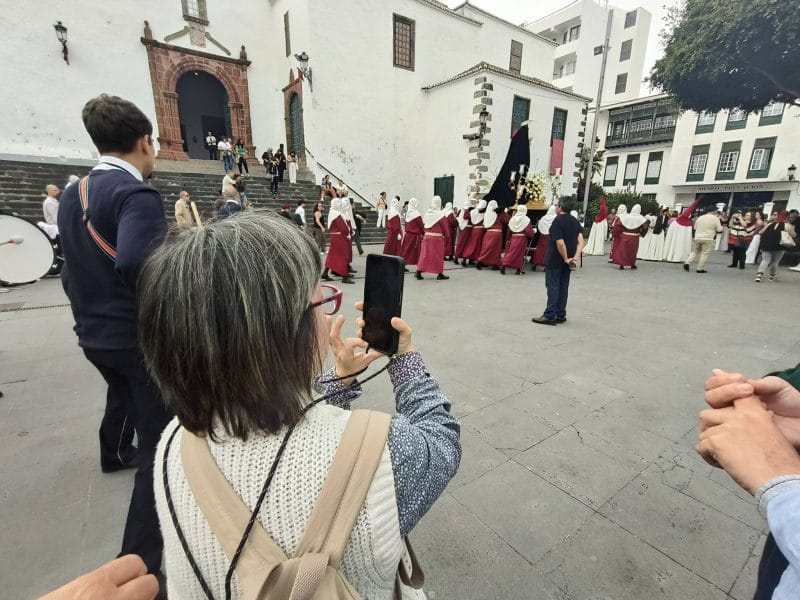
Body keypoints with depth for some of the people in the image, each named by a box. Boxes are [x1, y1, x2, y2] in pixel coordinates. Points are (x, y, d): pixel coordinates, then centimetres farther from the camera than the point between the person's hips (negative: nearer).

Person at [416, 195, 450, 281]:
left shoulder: (427, 213, 3)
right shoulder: (441, 214, -10)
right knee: (438, 255, 6)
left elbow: (424, 223, 8)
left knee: (424, 254, 8)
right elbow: (444, 227, -4)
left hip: (427, 235, 4)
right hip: (437, 237, -4)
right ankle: (440, 274, 12)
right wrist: (446, 236, 8)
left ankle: (419, 272, 8)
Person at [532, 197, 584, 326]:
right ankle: (561, 315, 18)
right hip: (567, 261, 7)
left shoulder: (558, 221, -14)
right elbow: (580, 242, -2)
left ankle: (550, 316, 0)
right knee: (563, 287, 12)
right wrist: (575, 257, -7)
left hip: (555, 260, -7)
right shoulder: (575, 221, 8)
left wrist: (566, 258, -12)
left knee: (553, 287, -2)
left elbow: (560, 243, -22)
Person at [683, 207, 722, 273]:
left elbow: (695, 228, 17)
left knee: (694, 252, 15)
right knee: (705, 254, 2)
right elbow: (719, 230, -3)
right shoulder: (715, 218, -4)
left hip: (697, 238, 4)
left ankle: (687, 263, 0)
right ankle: (700, 269, 3)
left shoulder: (699, 217, 10)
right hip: (708, 239, -4)